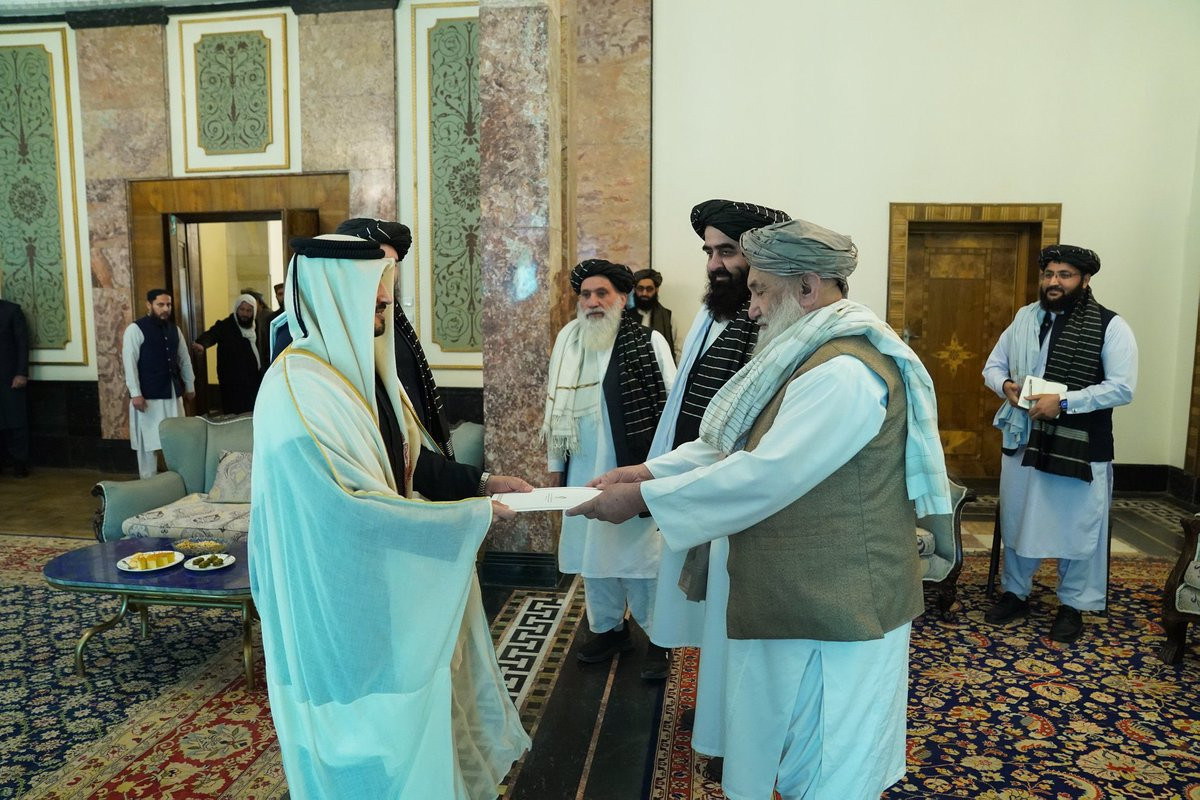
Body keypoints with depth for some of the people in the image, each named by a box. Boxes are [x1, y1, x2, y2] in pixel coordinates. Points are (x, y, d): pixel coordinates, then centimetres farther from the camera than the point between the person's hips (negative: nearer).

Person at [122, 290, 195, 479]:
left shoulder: (174, 329, 11)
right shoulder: (135, 329, -9)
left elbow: (184, 359, 18)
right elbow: (129, 362, -13)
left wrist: (190, 386, 19)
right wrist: (135, 393, -18)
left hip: (173, 393, 6)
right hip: (149, 395, -6)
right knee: (149, 441, 1)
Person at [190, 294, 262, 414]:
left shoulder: (254, 328, 11)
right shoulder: (225, 326, -7)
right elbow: (211, 335, -26)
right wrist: (201, 344, -49)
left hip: (254, 383, 6)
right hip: (233, 386, -6)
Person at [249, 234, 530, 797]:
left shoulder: (358, 366, 4)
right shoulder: (299, 388, -24)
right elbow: (352, 508, -27)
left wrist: (479, 482, 1)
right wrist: (470, 515, -22)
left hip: (380, 580, 8)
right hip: (340, 597, -8)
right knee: (365, 727, 10)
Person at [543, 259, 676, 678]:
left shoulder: (649, 342, -7)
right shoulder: (567, 340, 6)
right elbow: (555, 404, 12)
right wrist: (554, 462, 13)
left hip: (635, 470, -4)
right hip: (584, 470, 5)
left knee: (641, 552, 3)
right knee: (591, 551, 14)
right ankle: (608, 628, 33)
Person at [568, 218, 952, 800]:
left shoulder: (845, 371, -23)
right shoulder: (810, 356, 11)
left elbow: (764, 476, -27)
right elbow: (731, 442, 12)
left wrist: (643, 498, -20)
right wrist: (652, 471, 0)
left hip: (835, 611, -9)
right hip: (800, 601, 9)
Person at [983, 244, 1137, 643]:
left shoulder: (1110, 326, -9)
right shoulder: (1025, 317, 6)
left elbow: (1122, 388, -14)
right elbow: (993, 365, 12)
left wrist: (1063, 402, -23)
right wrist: (1005, 385, -10)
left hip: (1080, 448, -4)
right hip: (1022, 440, 5)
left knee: (1076, 528, 8)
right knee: (1017, 520, 15)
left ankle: (1073, 605, 27)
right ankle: (1015, 593, 33)